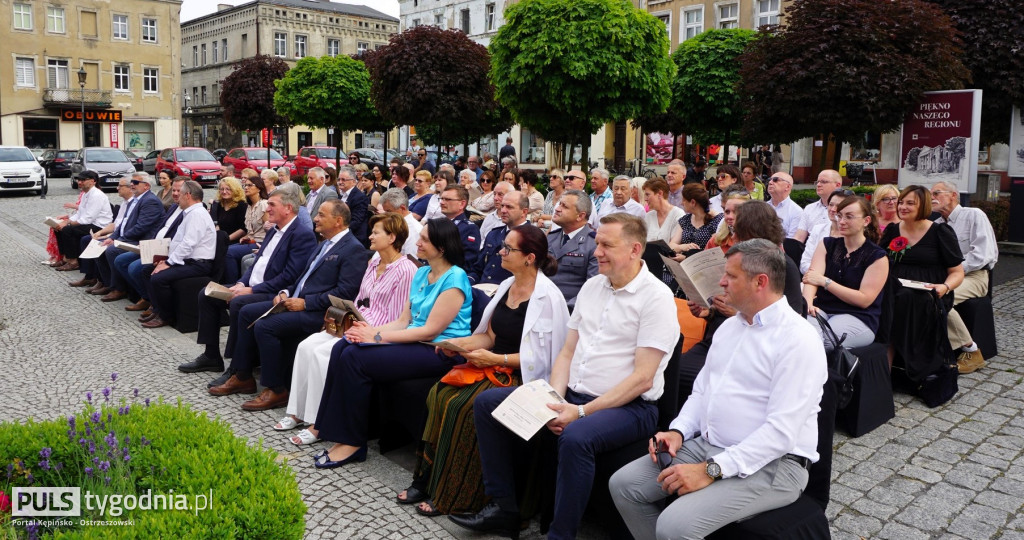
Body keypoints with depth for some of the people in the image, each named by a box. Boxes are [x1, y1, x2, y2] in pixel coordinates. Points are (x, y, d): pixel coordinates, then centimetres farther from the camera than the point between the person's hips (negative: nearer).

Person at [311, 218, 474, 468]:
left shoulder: (454, 279, -13)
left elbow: (431, 330, -17)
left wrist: (378, 336, -15)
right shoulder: (421, 273, 15)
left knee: (354, 358, -21)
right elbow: (404, 321, 13)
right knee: (342, 347, -10)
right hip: (413, 342, 9)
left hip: (440, 352, -9)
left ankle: (353, 442, -8)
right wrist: (371, 330, -6)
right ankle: (336, 430, -6)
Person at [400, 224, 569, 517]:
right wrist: (460, 342, -1)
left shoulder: (548, 298, -14)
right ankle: (427, 479, -7)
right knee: (438, 394, -15)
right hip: (492, 366, 7)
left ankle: (452, 496, -11)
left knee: (461, 405, -26)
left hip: (520, 376, -7)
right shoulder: (506, 286, 10)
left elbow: (543, 357, -15)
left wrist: (495, 359, -18)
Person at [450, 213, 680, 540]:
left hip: (628, 406, -8)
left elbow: (642, 378, -17)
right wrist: (554, 399, -6)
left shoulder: (656, 297, -12)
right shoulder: (592, 285, 11)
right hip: (573, 395, 8)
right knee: (487, 402, 1)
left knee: (576, 437, -39)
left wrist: (582, 411, -21)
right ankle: (503, 506, 8)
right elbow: (567, 353, 11)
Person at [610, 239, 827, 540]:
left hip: (770, 464, -8)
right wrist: (678, 431, 0)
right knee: (622, 484, -3)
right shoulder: (730, 325, 13)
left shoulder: (798, 340, -16)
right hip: (706, 445, 8)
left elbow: (781, 432, -23)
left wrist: (711, 470, -25)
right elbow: (702, 389, 19)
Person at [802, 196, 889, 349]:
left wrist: (825, 281, -13)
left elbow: (864, 300, -7)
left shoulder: (877, 257, 4)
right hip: (821, 310, 2)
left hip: (857, 318, -2)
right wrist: (807, 301, -26)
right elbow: (812, 277, -3)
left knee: (818, 341, -35)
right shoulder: (827, 244, 14)